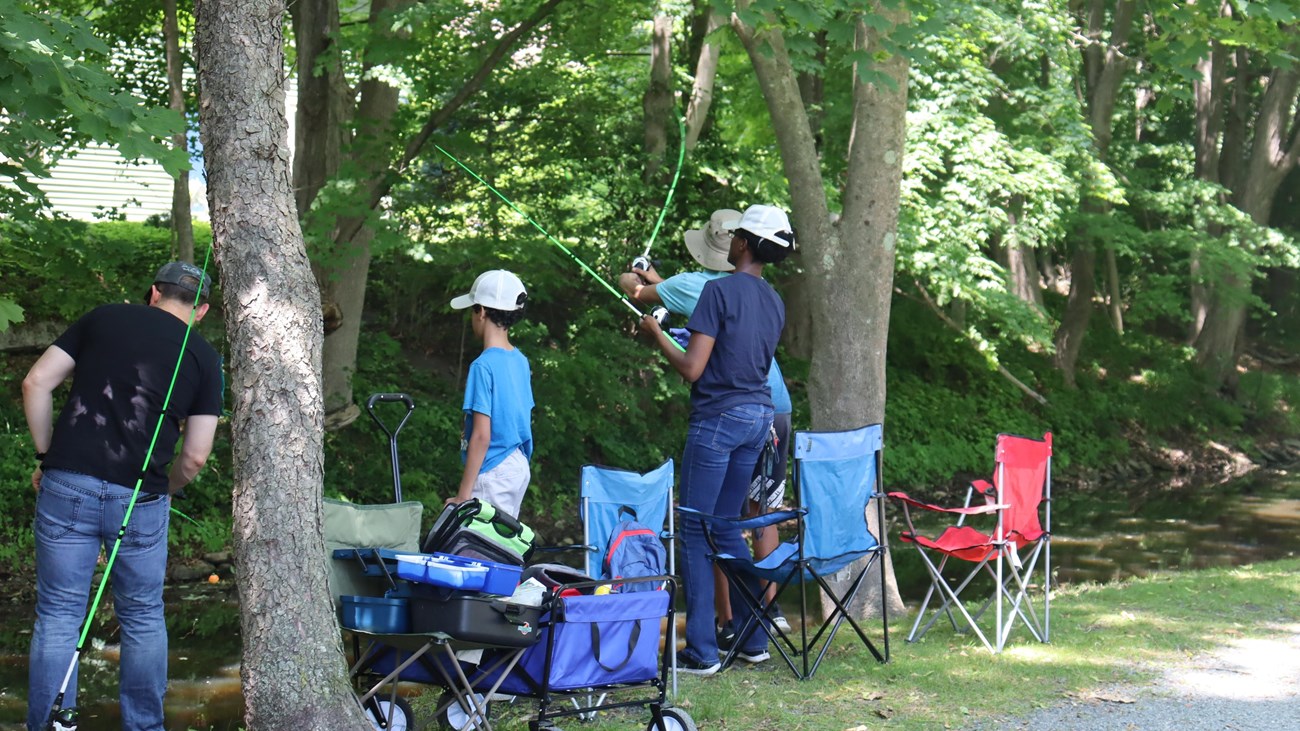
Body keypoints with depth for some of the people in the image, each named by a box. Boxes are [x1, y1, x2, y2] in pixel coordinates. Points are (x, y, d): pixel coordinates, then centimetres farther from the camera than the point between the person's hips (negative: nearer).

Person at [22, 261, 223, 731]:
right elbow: (195, 455, 2)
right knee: (142, 618, 15)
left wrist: (45, 455, 12)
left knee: (58, 615, 7)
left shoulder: (103, 318, 8)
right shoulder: (204, 358, 6)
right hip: (140, 501, 0)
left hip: (67, 485, 0)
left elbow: (36, 383, 3)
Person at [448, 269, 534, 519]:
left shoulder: (483, 365, -17)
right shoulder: (521, 361, 7)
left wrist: (463, 494, -17)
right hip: (519, 467, 8)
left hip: (492, 474, -8)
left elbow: (482, 436, -20)